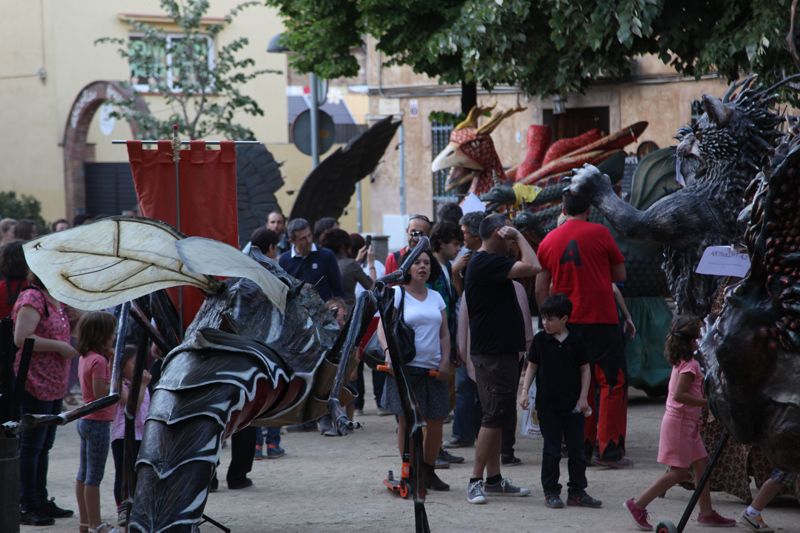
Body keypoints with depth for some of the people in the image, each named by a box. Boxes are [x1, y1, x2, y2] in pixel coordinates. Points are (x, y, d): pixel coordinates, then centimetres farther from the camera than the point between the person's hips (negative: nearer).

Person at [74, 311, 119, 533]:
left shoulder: (86, 357, 9)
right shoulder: (98, 360, -19)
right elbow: (101, 393, -25)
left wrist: (109, 362, 9)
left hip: (86, 421, 10)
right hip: (98, 423, -10)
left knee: (84, 474, 13)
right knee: (94, 476, -4)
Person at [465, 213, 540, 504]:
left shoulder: (484, 262, 16)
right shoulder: (487, 263, -17)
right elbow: (532, 267, -24)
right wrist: (519, 236, -15)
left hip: (501, 351, 11)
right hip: (493, 353, -11)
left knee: (498, 415, 13)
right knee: (494, 416, -10)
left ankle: (494, 479, 18)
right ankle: (476, 481, -8)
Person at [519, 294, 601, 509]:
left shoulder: (576, 342, 0)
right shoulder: (540, 340, 1)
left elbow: (585, 370, 5)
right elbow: (532, 366, 7)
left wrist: (583, 398, -1)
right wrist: (524, 391, -2)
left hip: (573, 406, 1)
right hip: (547, 405, -1)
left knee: (577, 450, 5)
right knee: (551, 451, 2)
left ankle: (577, 491, 13)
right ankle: (551, 492, 9)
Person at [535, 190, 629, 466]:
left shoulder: (549, 241, 6)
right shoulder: (599, 233, -4)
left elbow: (540, 290, 7)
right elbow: (620, 275, 5)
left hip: (567, 322, 4)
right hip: (602, 319, -4)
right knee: (613, 382, 0)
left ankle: (582, 446, 13)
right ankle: (609, 450, -6)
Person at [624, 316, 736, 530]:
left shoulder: (682, 362, 11)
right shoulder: (690, 364, -19)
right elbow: (679, 395, -27)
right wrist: (708, 403, -24)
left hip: (687, 423, 10)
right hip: (680, 422, -10)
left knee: (701, 463, 11)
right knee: (679, 471, -5)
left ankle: (706, 512, 16)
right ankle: (638, 505, -2)